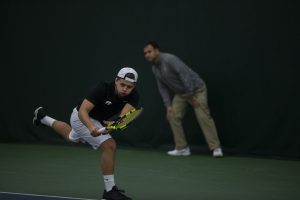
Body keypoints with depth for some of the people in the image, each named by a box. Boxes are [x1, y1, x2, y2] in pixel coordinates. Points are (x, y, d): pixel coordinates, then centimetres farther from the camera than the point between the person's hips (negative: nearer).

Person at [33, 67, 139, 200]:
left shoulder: (133, 96, -25)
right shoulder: (102, 89, -37)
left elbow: (125, 115, -40)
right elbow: (83, 111, -43)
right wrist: (91, 127, -62)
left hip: (96, 119, 7)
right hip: (83, 118, -7)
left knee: (71, 138, 36)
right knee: (109, 145, -23)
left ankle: (42, 118, 59)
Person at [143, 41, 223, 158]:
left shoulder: (170, 59, -24)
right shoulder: (155, 69, 4)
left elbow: (185, 74, -28)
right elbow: (163, 88, 9)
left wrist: (192, 95, -28)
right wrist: (168, 105, -1)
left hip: (196, 89, -9)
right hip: (180, 93, 9)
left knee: (203, 116, -16)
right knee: (173, 116, -2)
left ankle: (216, 148, -17)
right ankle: (182, 148, 5)